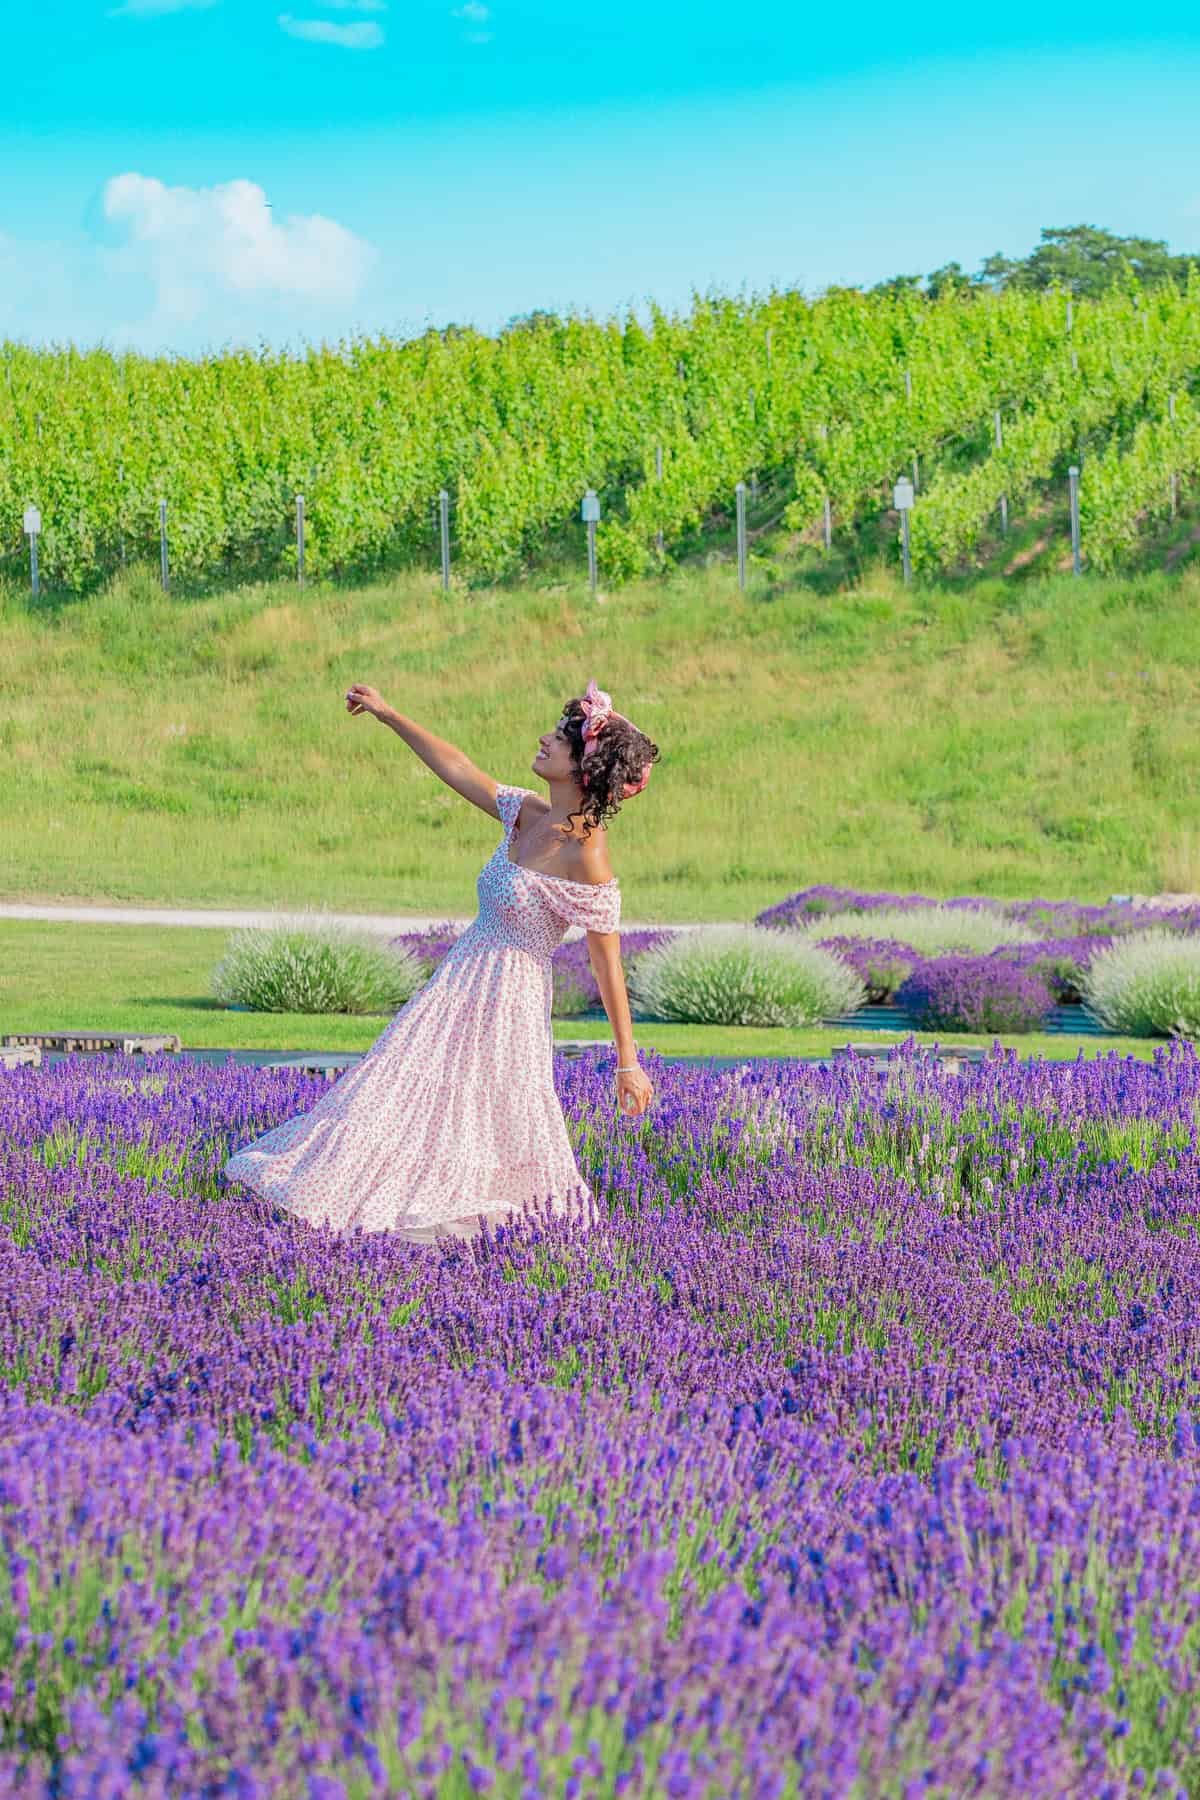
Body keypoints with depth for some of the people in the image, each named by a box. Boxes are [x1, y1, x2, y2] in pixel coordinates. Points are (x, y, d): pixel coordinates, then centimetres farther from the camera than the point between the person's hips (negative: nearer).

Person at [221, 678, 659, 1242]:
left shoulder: (586, 853, -20)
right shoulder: (526, 813, 1)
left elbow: (608, 968, -18)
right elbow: (459, 770, 17)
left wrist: (628, 1064, -16)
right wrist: (388, 715, 19)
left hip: (507, 998, -8)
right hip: (460, 983, 8)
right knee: (401, 1089, 16)